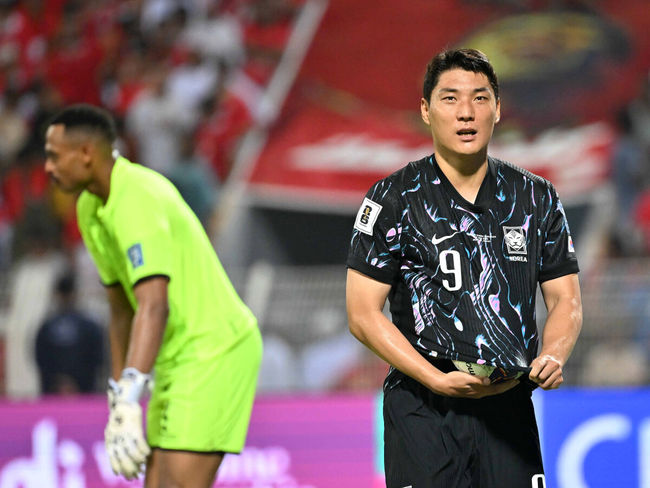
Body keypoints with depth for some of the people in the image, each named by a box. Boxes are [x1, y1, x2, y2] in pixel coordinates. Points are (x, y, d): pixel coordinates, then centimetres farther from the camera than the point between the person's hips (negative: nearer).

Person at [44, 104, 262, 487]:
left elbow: (154, 307, -33)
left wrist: (130, 400, -40)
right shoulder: (91, 208, 9)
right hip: (179, 356, 10)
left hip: (213, 350, -10)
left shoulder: (137, 201, -22)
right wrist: (118, 400, 16)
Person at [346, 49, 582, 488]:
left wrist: (552, 356, -10)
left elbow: (566, 300, 12)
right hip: (422, 412, -3)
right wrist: (438, 380, -14)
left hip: (510, 406, 3)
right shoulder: (393, 200, -1)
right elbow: (363, 313, -4)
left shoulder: (537, 198, 9)